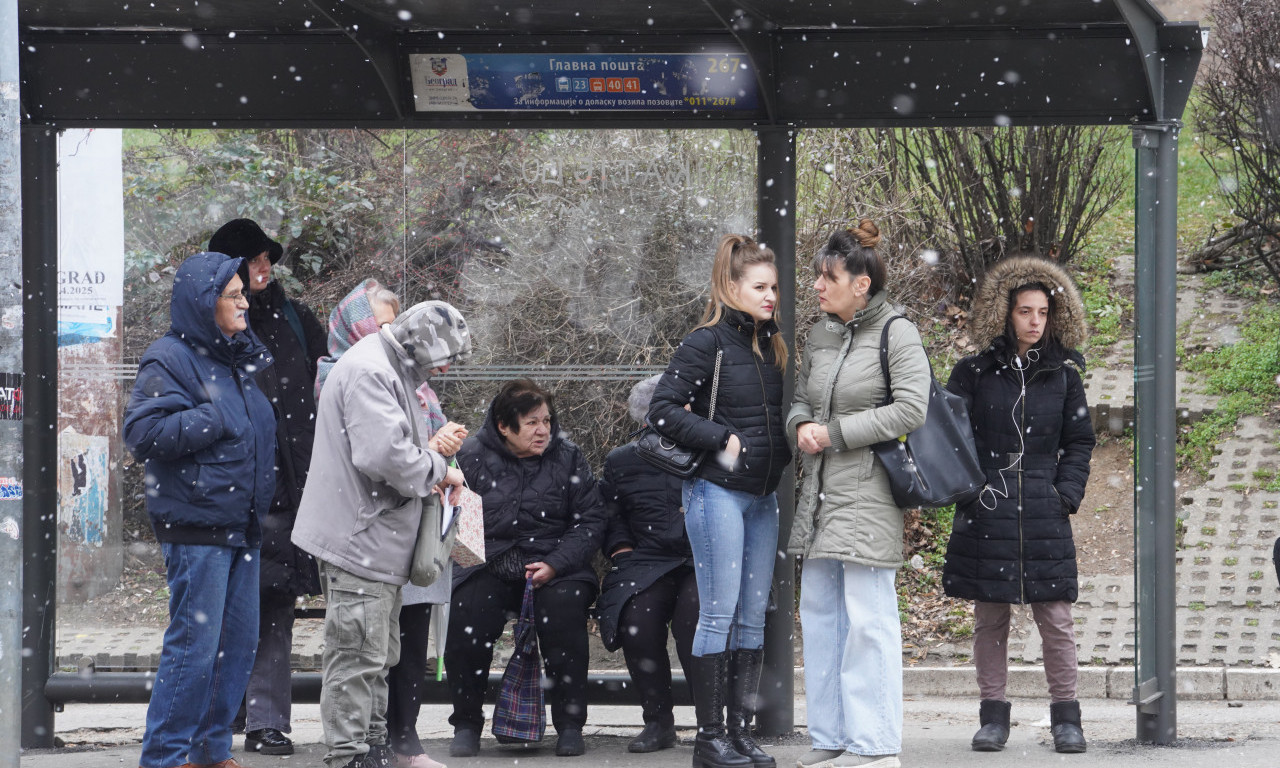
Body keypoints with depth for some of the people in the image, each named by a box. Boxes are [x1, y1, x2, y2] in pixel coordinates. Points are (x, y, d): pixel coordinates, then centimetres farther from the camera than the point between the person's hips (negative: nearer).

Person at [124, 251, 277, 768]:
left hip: (242, 526, 9)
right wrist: (216, 418, -19)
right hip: (196, 526, -9)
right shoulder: (170, 359, -10)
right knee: (194, 645, -8)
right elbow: (142, 433, -20)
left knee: (239, 642, 10)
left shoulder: (239, 357, 16)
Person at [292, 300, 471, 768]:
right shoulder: (368, 372, -16)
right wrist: (438, 470, -12)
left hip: (378, 543, 11)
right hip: (358, 539, -11)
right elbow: (385, 454, -27)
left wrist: (433, 469, 8)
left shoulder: (389, 373, 19)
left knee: (378, 657, 18)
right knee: (358, 655, -8)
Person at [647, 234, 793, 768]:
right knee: (719, 613, -6)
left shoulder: (770, 345, 12)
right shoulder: (706, 344, -9)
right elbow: (663, 411, -14)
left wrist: (783, 455, 6)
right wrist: (721, 440, -16)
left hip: (762, 496, 7)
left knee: (754, 617, 7)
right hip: (717, 491, -7)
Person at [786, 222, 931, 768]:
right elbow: (800, 398, 21)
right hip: (820, 492, 8)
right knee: (819, 614, 10)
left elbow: (910, 410, -15)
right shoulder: (820, 335, 14)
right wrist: (802, 425, -3)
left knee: (867, 617, -7)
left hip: (868, 492, -8)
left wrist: (835, 433, -14)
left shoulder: (897, 335, -8)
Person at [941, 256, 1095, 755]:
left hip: (1043, 513, 0)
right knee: (989, 618, 3)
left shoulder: (1063, 374, 8)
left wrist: (1067, 495, 0)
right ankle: (993, 716, 11)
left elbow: (1080, 442, 12)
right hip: (986, 513, 0)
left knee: (1055, 618, -2)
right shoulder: (974, 373, 4)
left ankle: (1065, 716, 6)